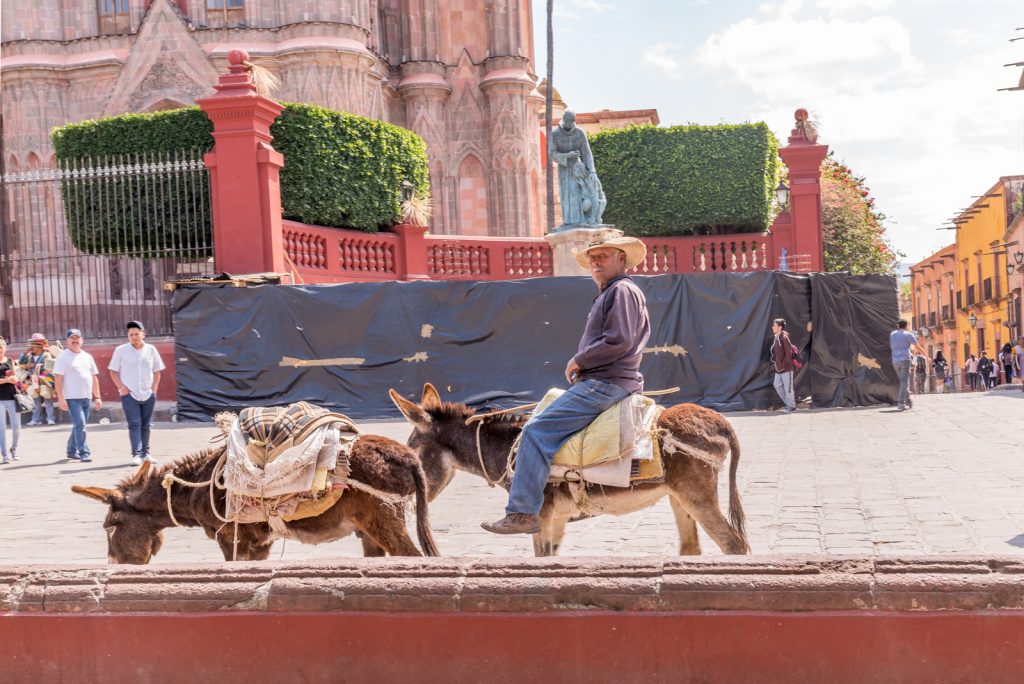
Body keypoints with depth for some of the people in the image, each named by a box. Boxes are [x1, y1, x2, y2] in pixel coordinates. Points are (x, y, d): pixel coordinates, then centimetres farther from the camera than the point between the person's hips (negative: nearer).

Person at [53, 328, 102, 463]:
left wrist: (97, 397, 14)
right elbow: (58, 378, -8)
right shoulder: (63, 357, -3)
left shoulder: (87, 357, 15)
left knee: (79, 425, 13)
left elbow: (94, 377, 18)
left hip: (87, 397, 6)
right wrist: (61, 398, -15)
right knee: (80, 424, -14)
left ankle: (72, 451, 26)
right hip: (72, 398, -6)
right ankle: (84, 453, -15)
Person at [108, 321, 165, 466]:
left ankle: (145, 453, 17)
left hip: (148, 394, 3)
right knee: (134, 425, -9)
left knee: (146, 425, 9)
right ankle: (136, 454, -12)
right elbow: (113, 371, 3)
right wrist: (121, 387, -8)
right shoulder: (121, 350, -1)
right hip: (129, 394, -3)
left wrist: (154, 388, 3)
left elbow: (157, 371, 13)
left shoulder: (151, 350, 5)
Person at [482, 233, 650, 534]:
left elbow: (618, 341, -22)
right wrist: (582, 365, 13)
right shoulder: (609, 293, 23)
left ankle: (522, 513, -20)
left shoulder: (622, 290, -10)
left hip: (604, 383, -12)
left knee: (537, 431, -18)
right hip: (602, 382, 12)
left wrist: (579, 361, -12)